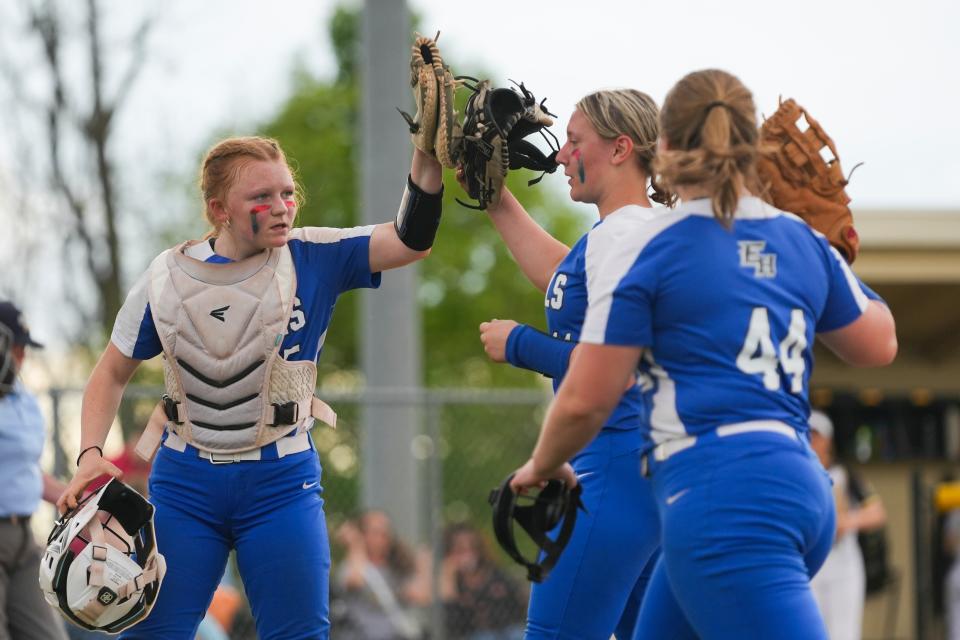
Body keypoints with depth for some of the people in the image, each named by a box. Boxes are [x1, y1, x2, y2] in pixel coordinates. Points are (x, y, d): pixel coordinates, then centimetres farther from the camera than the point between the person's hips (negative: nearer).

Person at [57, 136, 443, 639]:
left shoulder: (313, 259, -6)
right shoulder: (168, 277, -2)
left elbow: (411, 240, -17)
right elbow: (112, 373, 9)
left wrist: (427, 157, -33)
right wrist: (90, 454, -6)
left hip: (281, 484, -1)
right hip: (183, 483, 1)